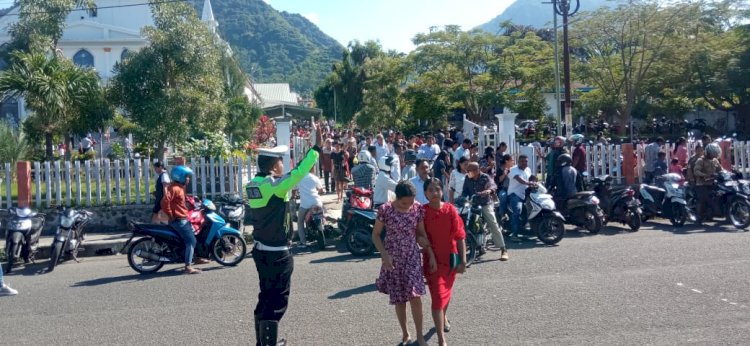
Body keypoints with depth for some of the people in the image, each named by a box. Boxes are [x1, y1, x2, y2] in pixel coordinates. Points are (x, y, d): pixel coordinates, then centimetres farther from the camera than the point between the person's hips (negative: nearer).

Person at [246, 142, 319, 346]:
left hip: (261, 250, 9)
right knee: (277, 300, 1)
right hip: (277, 253, -9)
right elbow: (299, 173, -26)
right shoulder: (274, 184, -20)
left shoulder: (253, 184, 4)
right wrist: (316, 149, -19)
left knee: (266, 296, 19)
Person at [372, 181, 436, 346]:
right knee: (399, 299, 8)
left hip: (412, 258, 1)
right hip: (393, 259, -1)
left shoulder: (418, 209, -7)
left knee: (415, 296, -6)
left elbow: (421, 234, 4)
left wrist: (431, 255, -1)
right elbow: (375, 235, -5)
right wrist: (384, 255, -17)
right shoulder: (385, 209, -15)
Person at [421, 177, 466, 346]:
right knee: (438, 296, -7)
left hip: (451, 258, 2)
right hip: (432, 260, -2)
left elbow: (460, 236, -7)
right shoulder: (422, 211, -12)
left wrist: (463, 260, -9)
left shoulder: (451, 210, -10)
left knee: (447, 291, 24)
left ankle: (444, 316, 54)